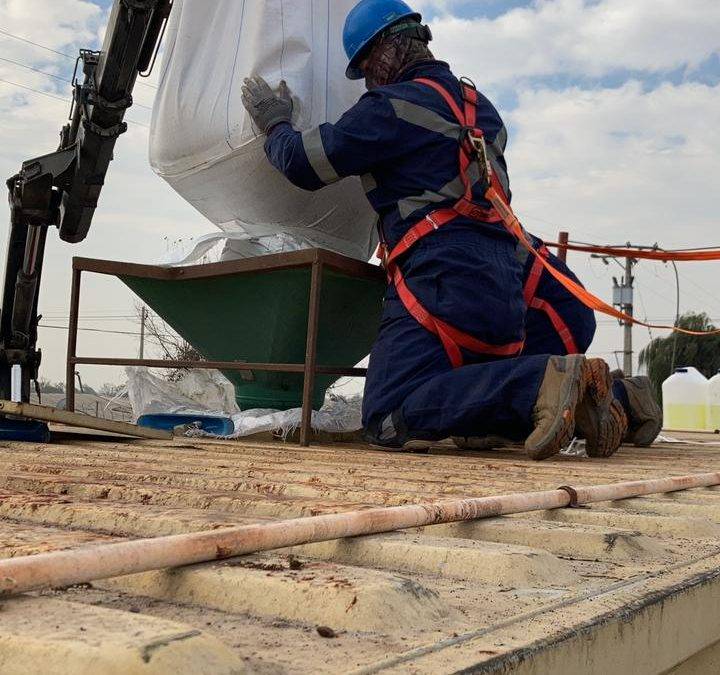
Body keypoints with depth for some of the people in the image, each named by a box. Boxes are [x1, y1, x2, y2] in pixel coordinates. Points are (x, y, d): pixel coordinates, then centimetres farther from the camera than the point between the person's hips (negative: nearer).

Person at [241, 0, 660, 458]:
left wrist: (276, 124, 23)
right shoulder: (480, 107, 24)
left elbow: (304, 165, 3)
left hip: (445, 278, -9)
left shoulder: (390, 106, -2)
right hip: (508, 279, 9)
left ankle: (544, 381, -28)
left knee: (389, 420, -14)